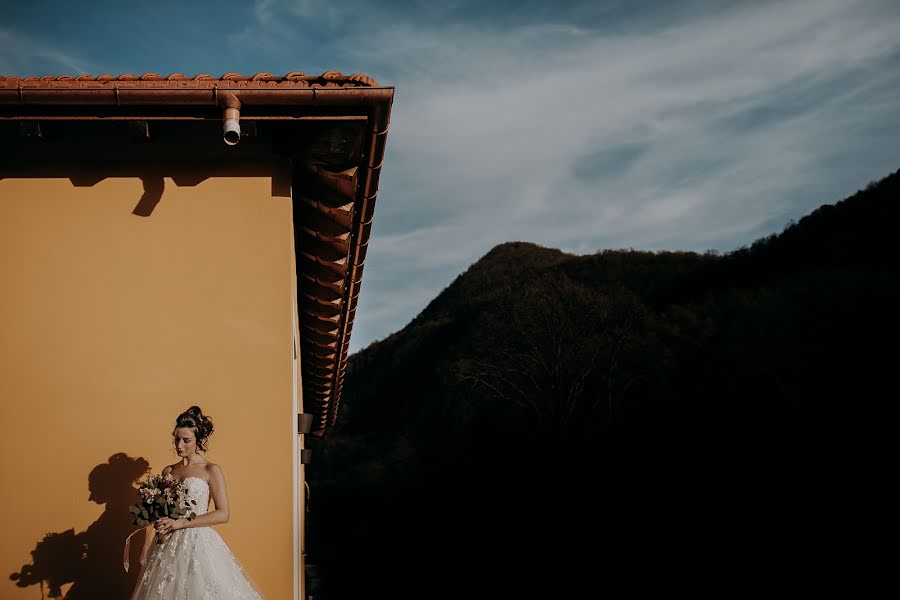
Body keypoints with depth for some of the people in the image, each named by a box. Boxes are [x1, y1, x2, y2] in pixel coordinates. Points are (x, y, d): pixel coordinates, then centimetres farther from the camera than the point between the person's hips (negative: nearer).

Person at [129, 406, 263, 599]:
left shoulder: (211, 470, -3)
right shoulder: (168, 471, 12)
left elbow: (223, 514, -9)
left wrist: (181, 523, -14)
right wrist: (159, 521, -2)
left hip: (198, 543, -4)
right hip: (169, 545, 5)